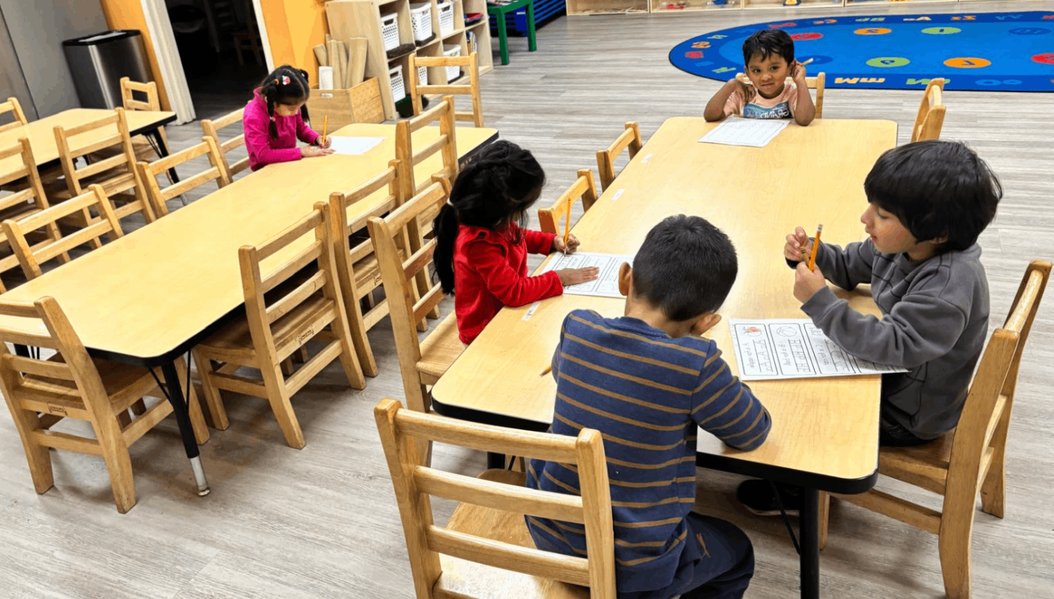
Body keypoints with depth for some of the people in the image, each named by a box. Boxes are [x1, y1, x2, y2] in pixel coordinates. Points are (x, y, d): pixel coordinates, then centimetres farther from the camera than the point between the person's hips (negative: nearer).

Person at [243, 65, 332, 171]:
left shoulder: (289, 105, -7)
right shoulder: (254, 116, -25)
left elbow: (302, 129, 11)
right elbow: (263, 155, -30)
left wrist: (317, 138, -9)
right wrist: (301, 152, -31)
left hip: (290, 162, 6)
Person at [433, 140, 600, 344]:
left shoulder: (494, 222, -8)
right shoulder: (479, 243, -34)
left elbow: (518, 236, 16)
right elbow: (515, 291, -33)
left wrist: (553, 241, 1)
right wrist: (560, 278, -24)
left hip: (505, 309, 8)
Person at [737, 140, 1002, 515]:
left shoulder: (951, 281, -35)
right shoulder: (904, 245, -11)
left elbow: (893, 346, -41)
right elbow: (849, 267, 6)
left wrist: (819, 301, -41)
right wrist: (809, 254, -14)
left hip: (908, 415, -8)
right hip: (892, 375, 8)